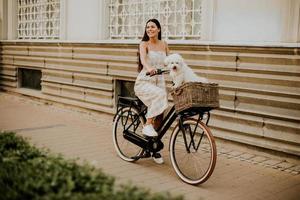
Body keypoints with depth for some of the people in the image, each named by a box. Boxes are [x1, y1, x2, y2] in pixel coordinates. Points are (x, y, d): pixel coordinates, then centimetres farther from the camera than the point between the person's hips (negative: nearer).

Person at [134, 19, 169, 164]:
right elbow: (143, 59, -24)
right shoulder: (144, 44, -3)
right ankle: (147, 125, -23)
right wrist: (149, 68, -44)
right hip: (144, 82, -4)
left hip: (159, 81, 5)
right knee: (159, 95, -36)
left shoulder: (164, 44, 11)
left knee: (159, 116, 0)